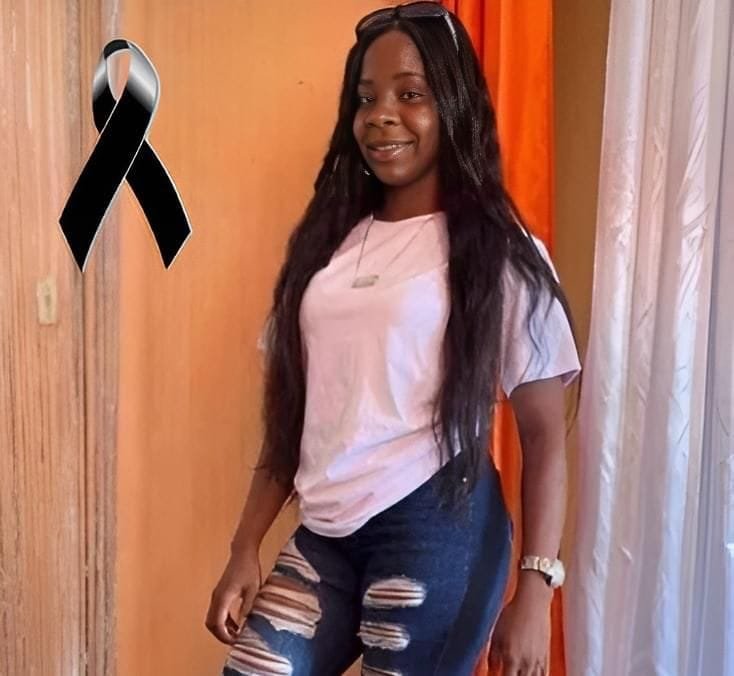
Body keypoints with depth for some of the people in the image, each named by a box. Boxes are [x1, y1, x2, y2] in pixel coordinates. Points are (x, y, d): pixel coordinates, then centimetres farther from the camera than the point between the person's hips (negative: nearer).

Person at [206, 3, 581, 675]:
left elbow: (545, 435, -6)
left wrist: (536, 588, -11)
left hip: (435, 532, -4)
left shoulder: (498, 253, -4)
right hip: (324, 533, 5)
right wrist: (246, 549, 8)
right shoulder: (326, 242, 9)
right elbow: (290, 416, 11)